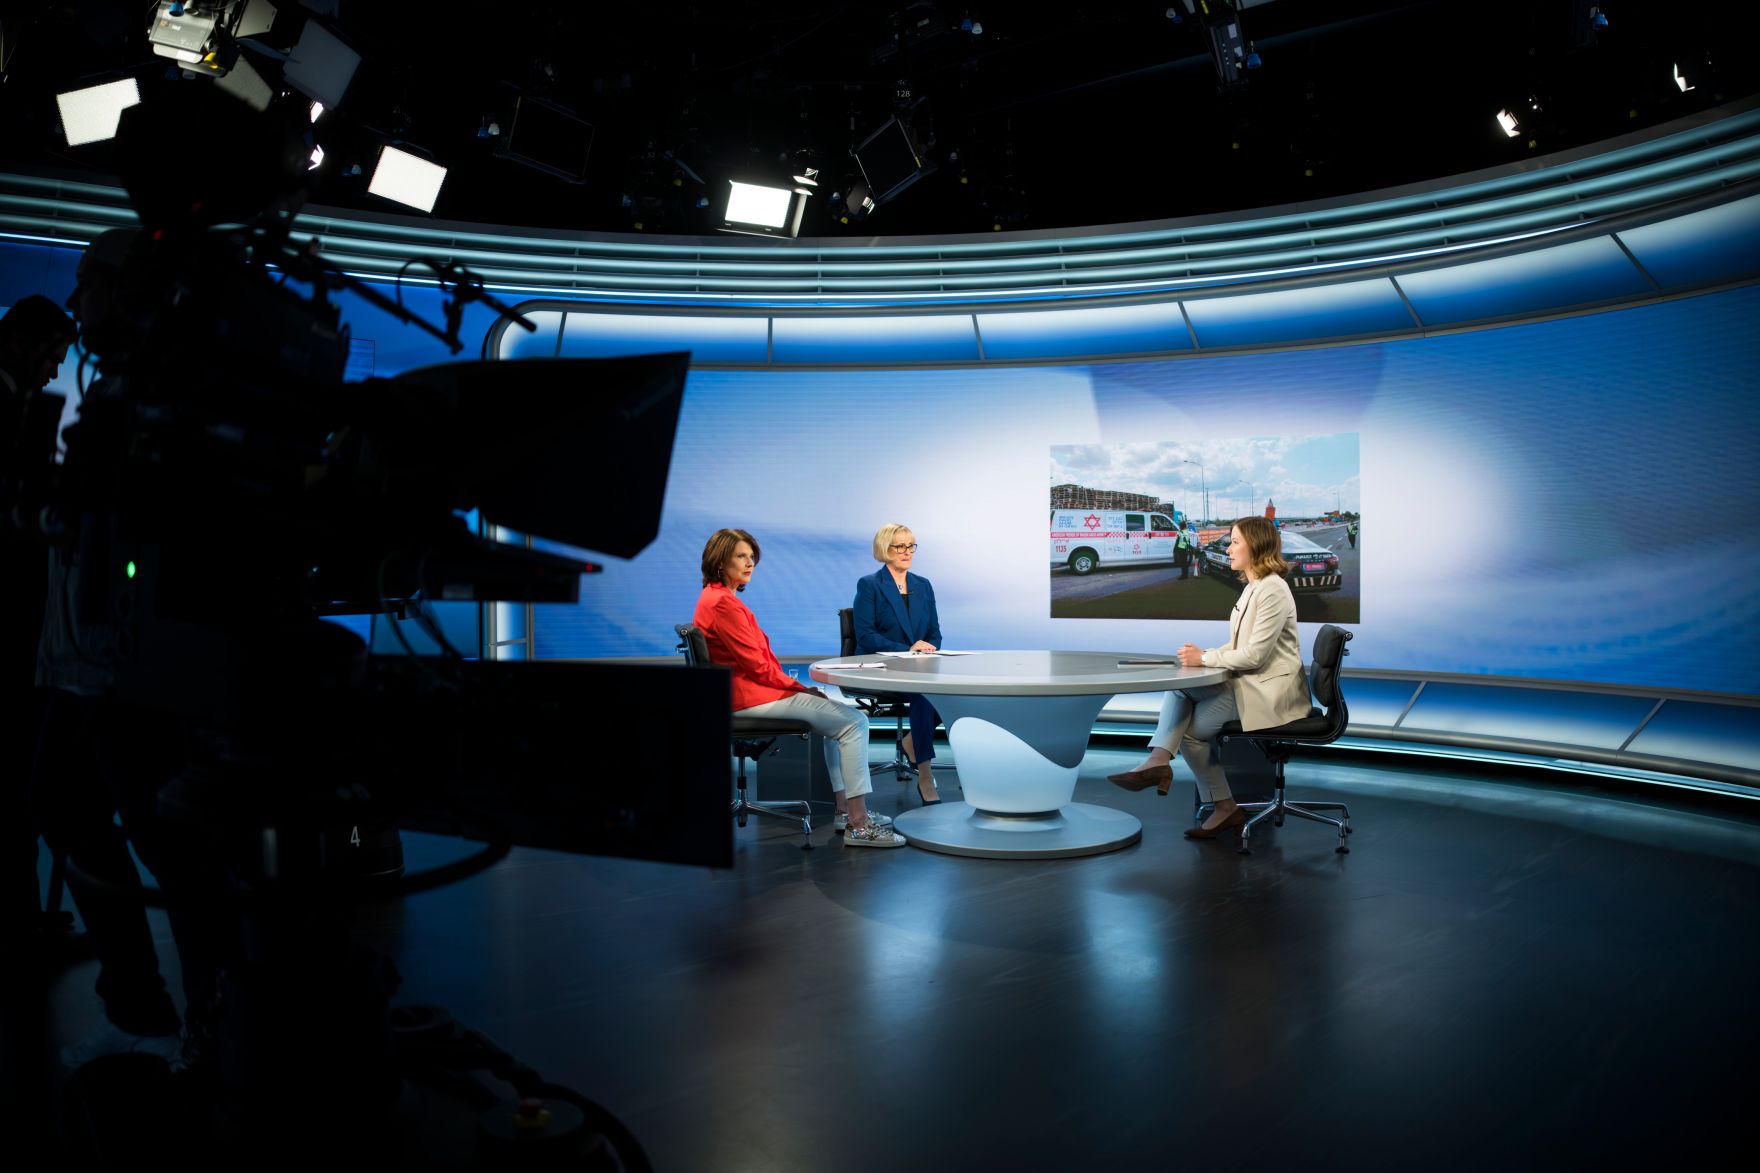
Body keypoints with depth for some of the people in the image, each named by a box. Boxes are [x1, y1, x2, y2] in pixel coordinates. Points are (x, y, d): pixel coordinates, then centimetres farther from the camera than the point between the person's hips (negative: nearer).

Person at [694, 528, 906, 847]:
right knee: (854, 722, -12)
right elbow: (757, 665, -19)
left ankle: (845, 809, 18)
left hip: (753, 690, 11)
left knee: (842, 716, 20)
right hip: (751, 698, -11)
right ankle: (858, 825, -14)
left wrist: (795, 686, 7)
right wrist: (800, 687, -7)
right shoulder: (723, 603, -18)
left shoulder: (716, 597, 15)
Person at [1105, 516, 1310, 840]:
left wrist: (1205, 658, -14)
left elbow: (1254, 655, -22)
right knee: (1178, 687, -6)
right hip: (1249, 682, 9)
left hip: (1269, 692, -9)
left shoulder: (1273, 591, -17)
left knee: (1193, 726, -9)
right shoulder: (1254, 587, 14)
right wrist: (1204, 655, 0)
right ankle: (1158, 759, -15)